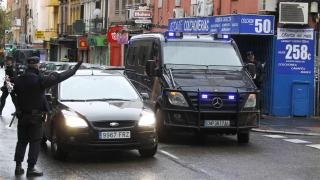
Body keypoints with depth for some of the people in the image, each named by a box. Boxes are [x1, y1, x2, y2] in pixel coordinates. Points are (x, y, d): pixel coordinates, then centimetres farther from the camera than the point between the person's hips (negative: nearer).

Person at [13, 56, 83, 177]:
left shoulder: (19, 80, 0)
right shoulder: (39, 80, -17)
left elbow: (15, 92, 9)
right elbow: (58, 78, -15)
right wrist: (74, 70, -8)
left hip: (21, 116, 5)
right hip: (35, 116, -5)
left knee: (21, 141, 14)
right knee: (35, 142, 2)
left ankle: (18, 166, 14)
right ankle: (31, 168, 0)